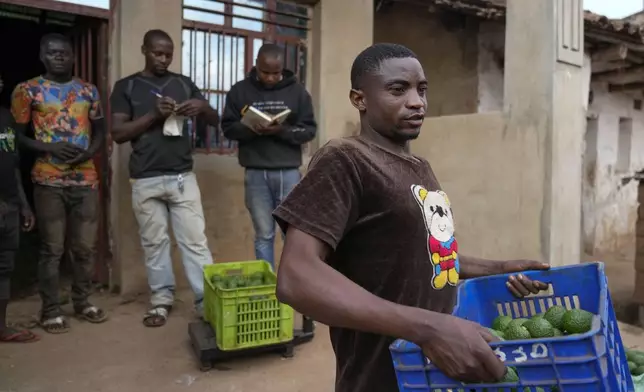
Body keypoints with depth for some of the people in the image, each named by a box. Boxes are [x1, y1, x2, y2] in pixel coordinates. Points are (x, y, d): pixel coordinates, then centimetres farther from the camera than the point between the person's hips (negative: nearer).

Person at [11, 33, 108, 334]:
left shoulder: (89, 90, 11)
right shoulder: (27, 90, 2)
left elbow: (100, 131, 15)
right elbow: (17, 134, 1)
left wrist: (90, 152, -6)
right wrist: (47, 148, -16)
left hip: (86, 179, 3)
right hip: (49, 181, -3)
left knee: (85, 246, 8)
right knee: (52, 248, 2)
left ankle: (82, 301, 25)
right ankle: (51, 310, 15)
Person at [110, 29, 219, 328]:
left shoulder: (184, 84, 11)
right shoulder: (126, 87, 5)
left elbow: (215, 121, 11)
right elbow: (117, 133, -3)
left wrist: (203, 107, -12)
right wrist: (154, 115, -15)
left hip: (183, 176, 1)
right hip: (146, 180, 0)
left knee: (195, 240, 0)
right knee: (154, 243, 8)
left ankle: (207, 299, 6)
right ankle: (161, 299, 22)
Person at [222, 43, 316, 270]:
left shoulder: (297, 91, 3)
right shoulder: (240, 91, 4)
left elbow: (309, 130, 0)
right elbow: (228, 127, 5)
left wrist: (282, 130, -17)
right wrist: (251, 128, -16)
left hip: (288, 172, 0)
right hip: (255, 174, 0)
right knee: (263, 235, 9)